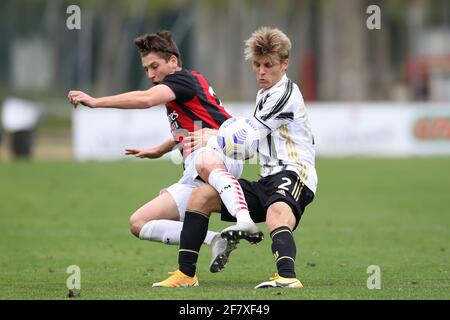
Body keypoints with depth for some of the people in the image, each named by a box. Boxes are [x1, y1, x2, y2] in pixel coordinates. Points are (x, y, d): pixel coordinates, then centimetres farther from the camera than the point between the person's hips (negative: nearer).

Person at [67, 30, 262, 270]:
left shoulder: (183, 78, -3)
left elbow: (146, 99, -22)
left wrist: (95, 102, -24)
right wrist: (159, 150, 52)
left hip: (220, 153, -10)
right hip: (194, 178, 10)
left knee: (206, 163, -48)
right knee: (138, 224, 1)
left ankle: (244, 220, -66)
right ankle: (214, 240, -14)